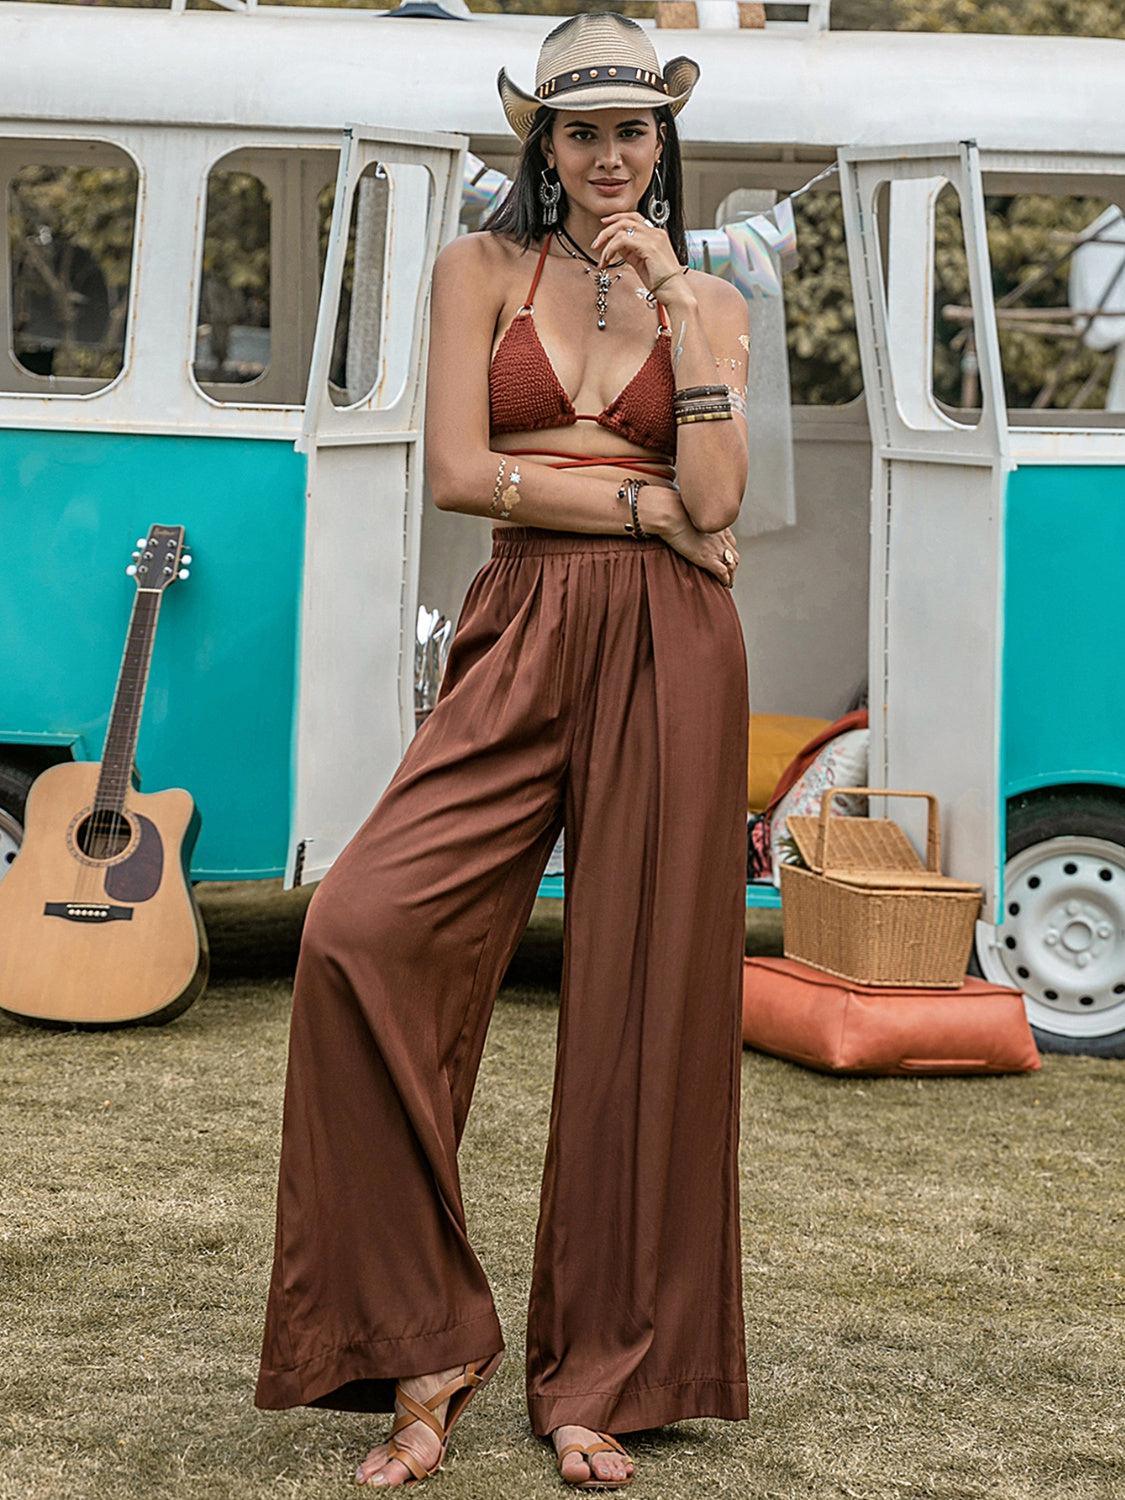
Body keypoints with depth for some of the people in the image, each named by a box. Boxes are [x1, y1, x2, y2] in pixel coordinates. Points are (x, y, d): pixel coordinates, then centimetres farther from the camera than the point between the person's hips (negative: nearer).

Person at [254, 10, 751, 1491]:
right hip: (523, 643, 0)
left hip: (669, 650, 1)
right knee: (361, 933, -19)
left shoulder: (708, 301, 13)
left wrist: (672, 297, -4)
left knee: (646, 994, 0)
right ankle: (426, 1344, -6)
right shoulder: (484, 267, 11)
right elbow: (459, 470, -2)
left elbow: (716, 496, -4)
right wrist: (645, 504, -5)